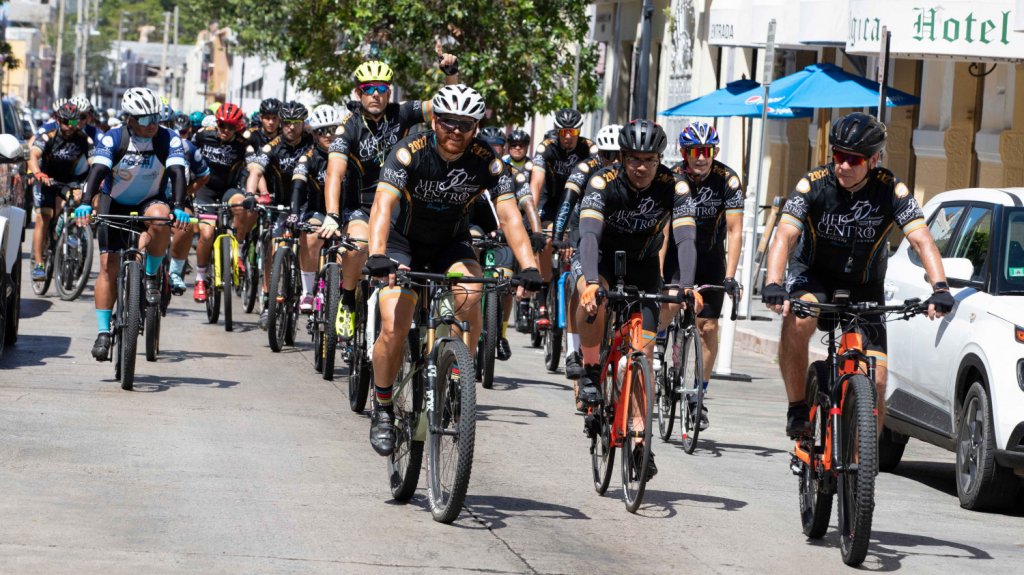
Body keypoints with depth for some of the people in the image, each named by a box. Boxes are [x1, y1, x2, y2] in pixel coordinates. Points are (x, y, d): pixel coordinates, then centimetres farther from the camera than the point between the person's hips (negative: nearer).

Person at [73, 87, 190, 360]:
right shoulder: (113, 139, -19)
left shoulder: (168, 139, -17)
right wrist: (85, 204, -47)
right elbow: (98, 170, -31)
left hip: (149, 201, 0)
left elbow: (177, 173, -27)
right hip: (114, 204, 0)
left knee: (160, 219, -36)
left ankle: (151, 276, -13)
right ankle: (103, 333, -2)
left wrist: (179, 207, -44)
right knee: (109, 267, -9)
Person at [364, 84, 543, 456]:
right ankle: (382, 410, 4)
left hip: (451, 244, 2)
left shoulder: (486, 160, -18)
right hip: (404, 243, -2)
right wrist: (377, 256, -54)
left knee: (470, 295, -29)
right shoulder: (410, 152, -25)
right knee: (393, 331, -18)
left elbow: (508, 215, -24)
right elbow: (383, 204, -37)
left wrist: (528, 267, -39)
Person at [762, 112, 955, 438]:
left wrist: (940, 288, -42)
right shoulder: (813, 185, -19)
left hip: (865, 287, 1)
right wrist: (772, 284, -46)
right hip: (813, 276, -1)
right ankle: (797, 410, -18)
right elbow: (785, 236, -28)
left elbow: (921, 240, -25)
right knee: (796, 321, -36)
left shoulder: (891, 191, -17)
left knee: (875, 383, -9)